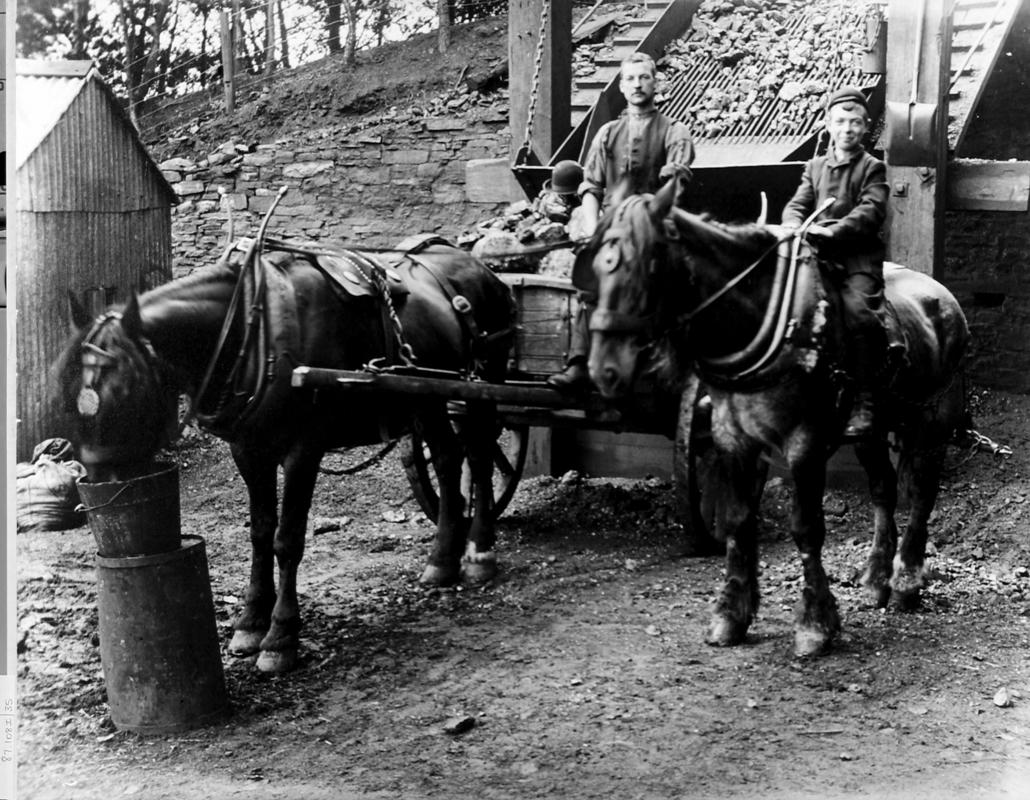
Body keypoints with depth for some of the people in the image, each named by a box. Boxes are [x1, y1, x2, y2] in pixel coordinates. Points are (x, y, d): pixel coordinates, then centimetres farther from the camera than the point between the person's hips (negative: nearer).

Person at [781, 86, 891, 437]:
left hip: (859, 255, -5)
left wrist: (832, 231, -23)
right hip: (816, 254, 5)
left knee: (859, 310, -29)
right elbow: (797, 204, 12)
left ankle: (865, 404, -22)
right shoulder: (814, 167, 22)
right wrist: (796, 226, -14)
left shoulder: (873, 168, 8)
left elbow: (871, 211, -7)